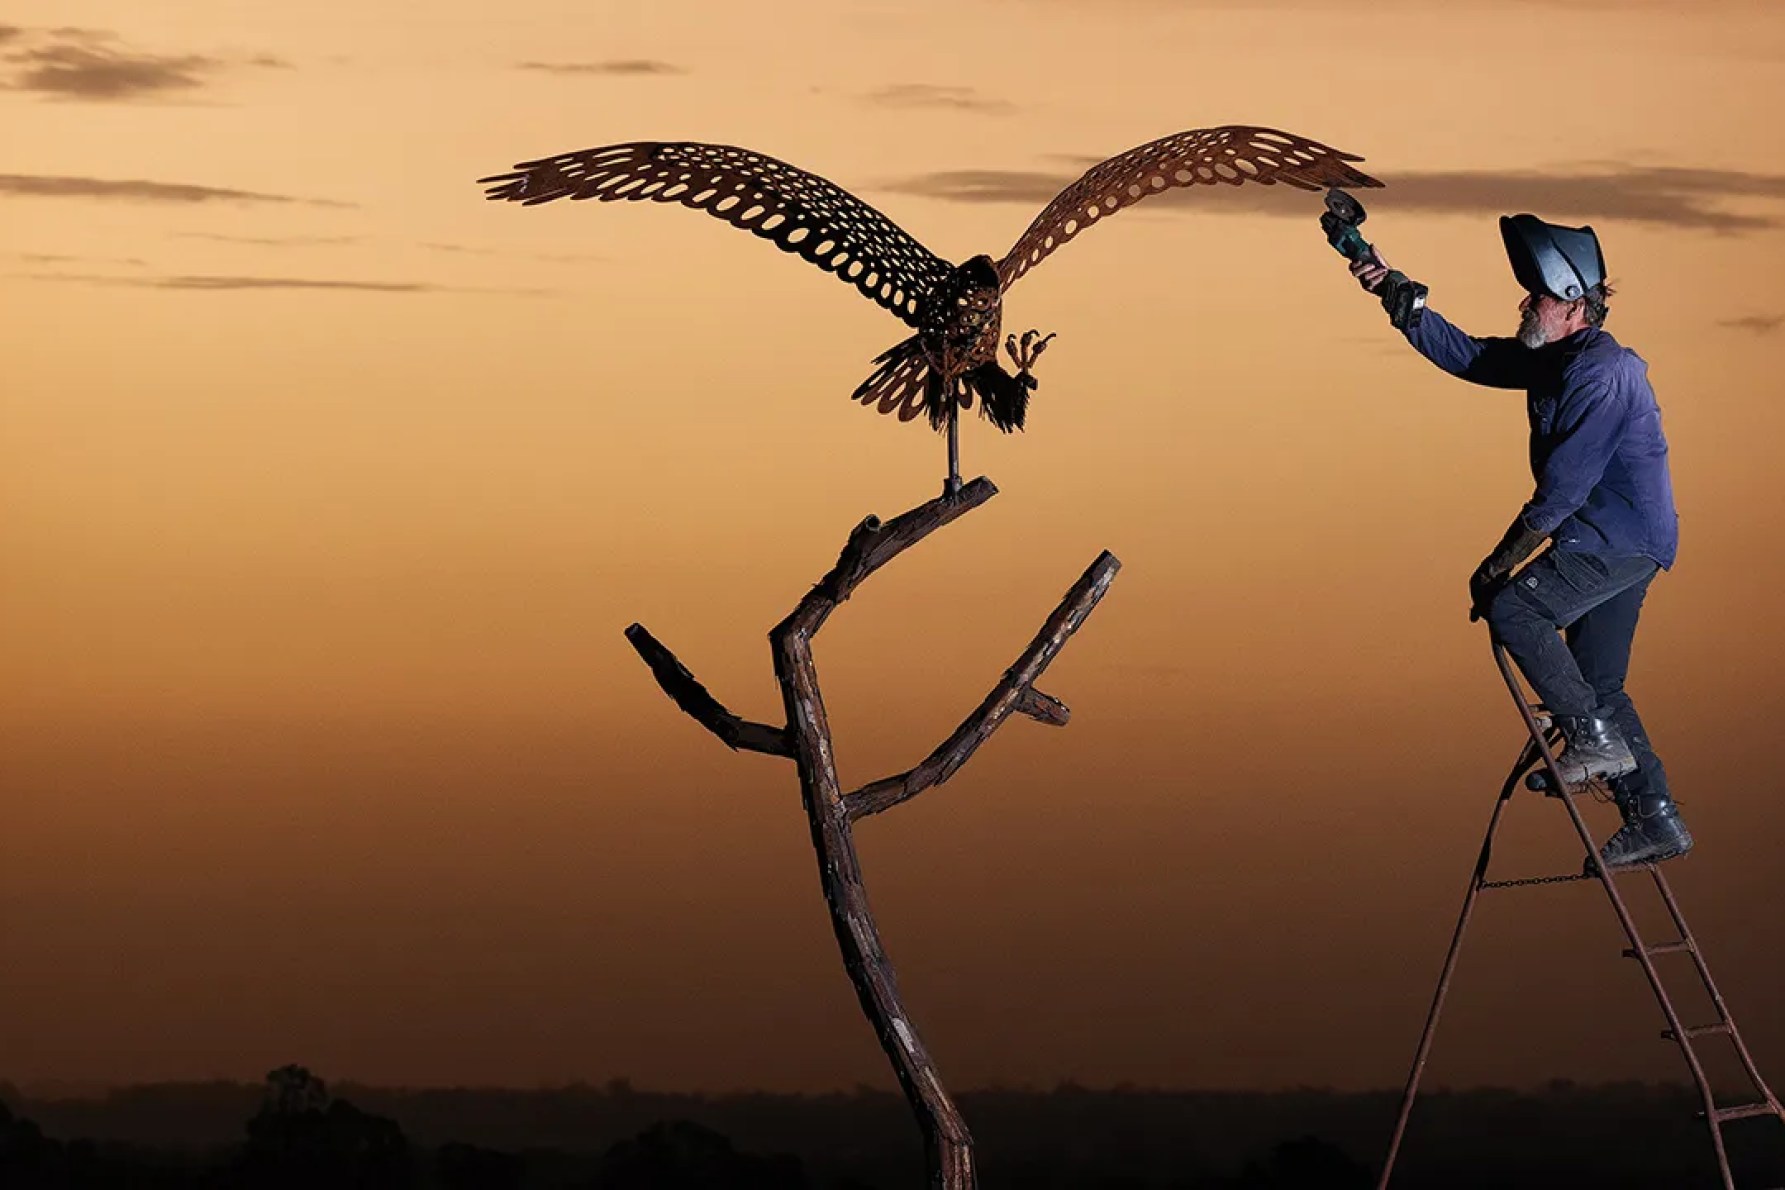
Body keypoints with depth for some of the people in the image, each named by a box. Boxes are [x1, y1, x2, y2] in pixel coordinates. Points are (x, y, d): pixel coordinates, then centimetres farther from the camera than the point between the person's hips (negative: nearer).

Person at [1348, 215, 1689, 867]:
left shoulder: (1601, 374, -19)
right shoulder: (1554, 360, 12)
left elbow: (1563, 487, -21)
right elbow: (1467, 355, 20)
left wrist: (1499, 562, -16)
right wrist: (1394, 294, 12)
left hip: (1620, 538, -10)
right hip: (1621, 543, 10)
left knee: (1513, 608, -16)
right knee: (1596, 682, 8)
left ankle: (1594, 739, -12)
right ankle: (1655, 819, 8)